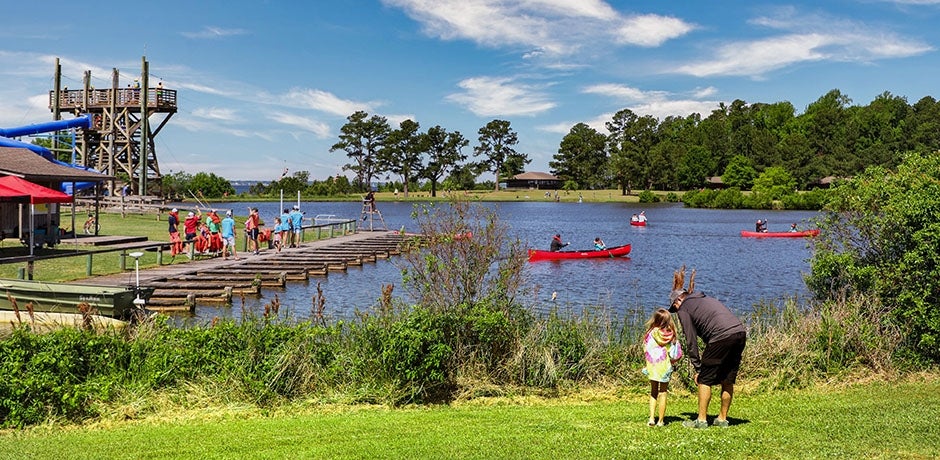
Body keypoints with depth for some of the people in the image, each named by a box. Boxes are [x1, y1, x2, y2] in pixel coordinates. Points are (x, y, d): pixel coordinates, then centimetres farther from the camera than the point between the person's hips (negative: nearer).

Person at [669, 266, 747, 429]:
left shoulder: (684, 309, 10)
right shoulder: (705, 299, 32)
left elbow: (691, 342, 5)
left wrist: (698, 369, 10)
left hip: (721, 337, -7)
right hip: (740, 332, 7)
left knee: (705, 380, 6)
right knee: (728, 380, 17)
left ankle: (701, 420, 10)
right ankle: (722, 419, 24)